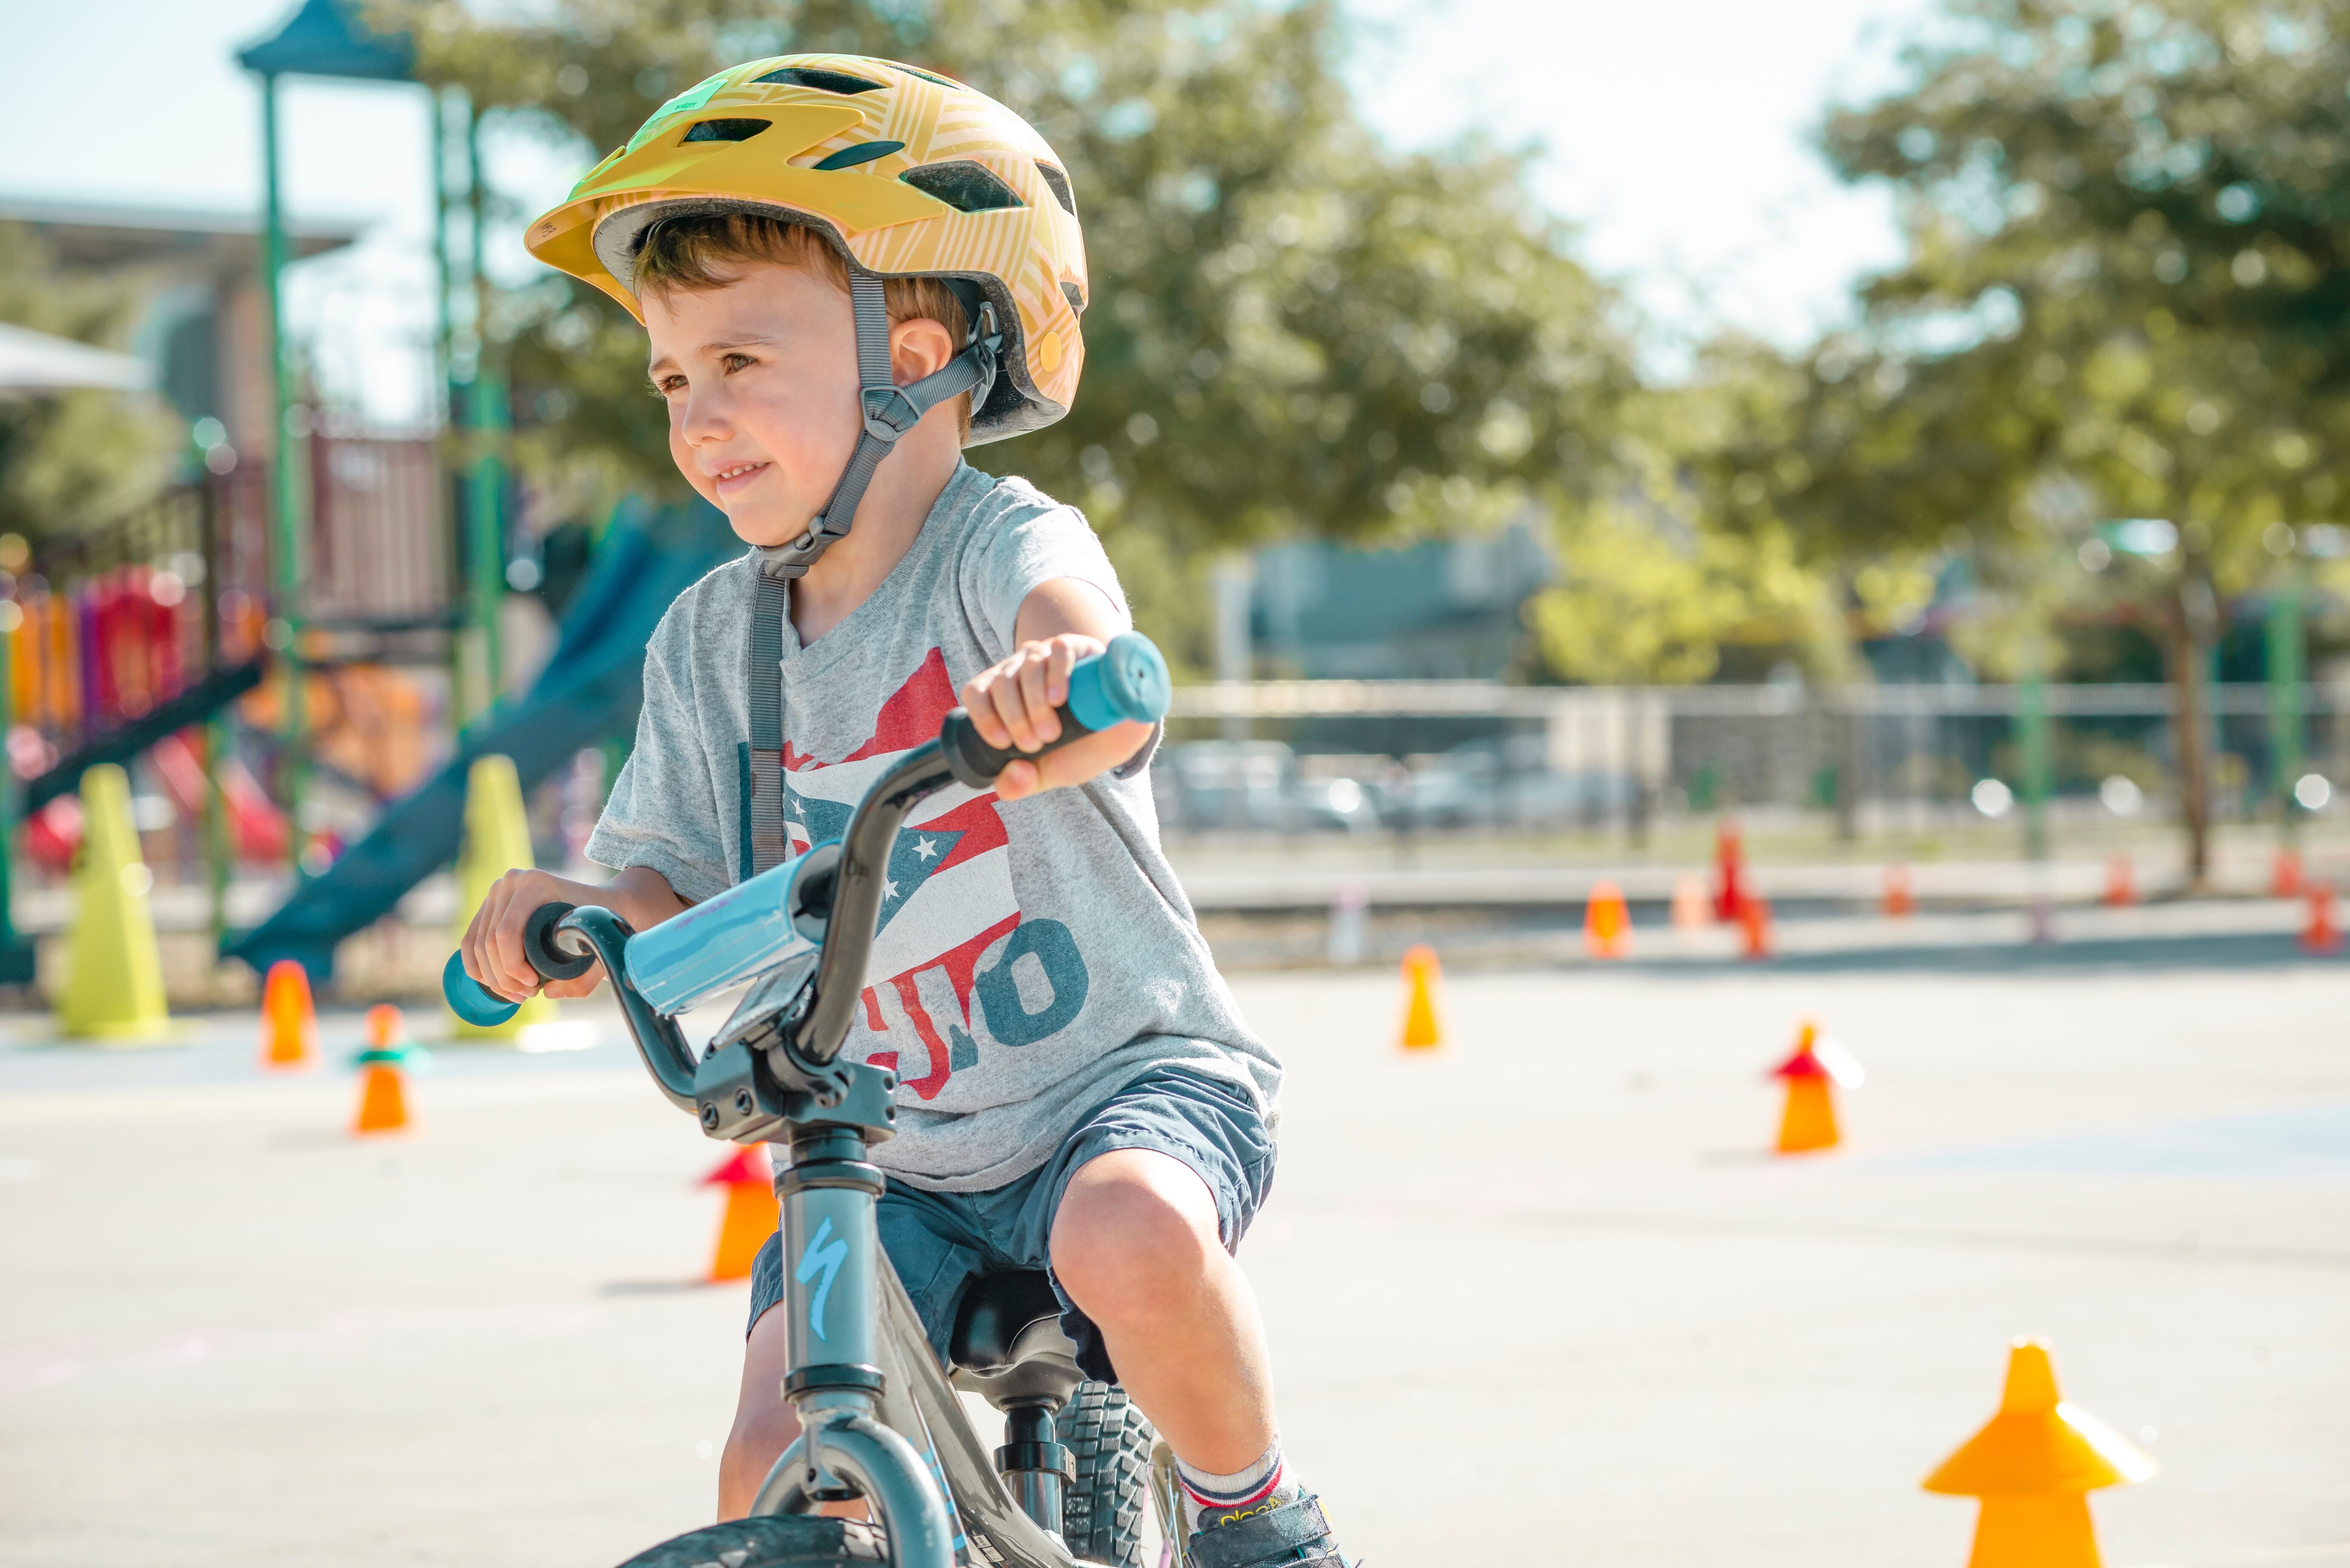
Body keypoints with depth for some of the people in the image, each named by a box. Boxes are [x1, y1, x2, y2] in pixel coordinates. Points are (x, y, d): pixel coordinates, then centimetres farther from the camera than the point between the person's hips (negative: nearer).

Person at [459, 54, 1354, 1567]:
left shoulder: (996, 544, -13)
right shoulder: (710, 642, 3)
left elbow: (1100, 684, -36)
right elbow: (668, 897, 2)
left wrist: (1050, 688, -60)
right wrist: (566, 919, -21)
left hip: (1127, 1074, -5)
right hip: (891, 1161, 5)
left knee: (1131, 1241, -37)